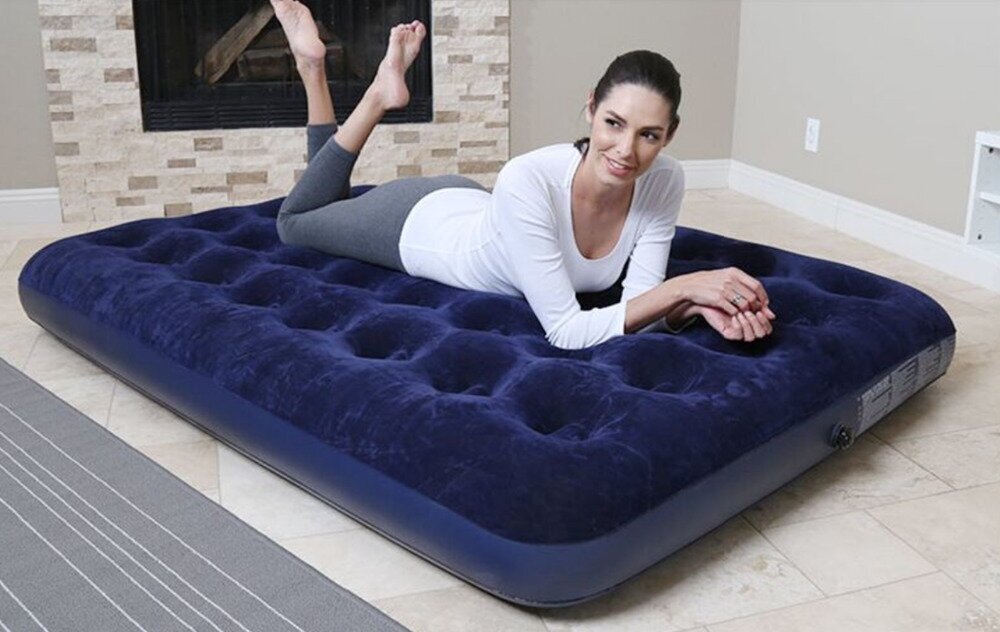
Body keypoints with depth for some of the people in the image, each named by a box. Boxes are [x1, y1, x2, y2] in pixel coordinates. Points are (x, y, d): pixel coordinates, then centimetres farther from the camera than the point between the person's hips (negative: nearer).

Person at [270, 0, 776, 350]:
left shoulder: (664, 182, -29)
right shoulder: (527, 182, -44)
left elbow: (637, 304, -24)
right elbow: (566, 333, -44)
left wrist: (695, 304, -44)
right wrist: (682, 286, -50)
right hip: (417, 224, -5)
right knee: (294, 222, 27)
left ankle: (388, 89, 35)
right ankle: (382, 93, 25)